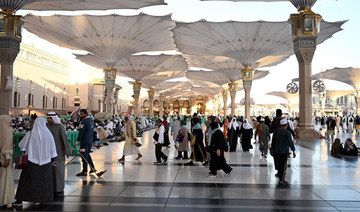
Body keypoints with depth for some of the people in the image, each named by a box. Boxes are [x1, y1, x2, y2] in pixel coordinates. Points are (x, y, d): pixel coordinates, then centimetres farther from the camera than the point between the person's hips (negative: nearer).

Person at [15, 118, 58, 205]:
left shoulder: (30, 134, -8)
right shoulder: (48, 134, -3)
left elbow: (21, 145, 1)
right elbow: (52, 149, 2)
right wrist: (53, 160, 12)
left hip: (32, 160, -1)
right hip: (45, 161, 2)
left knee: (25, 178, 12)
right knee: (42, 179, 15)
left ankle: (20, 199, 11)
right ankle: (37, 199, 17)